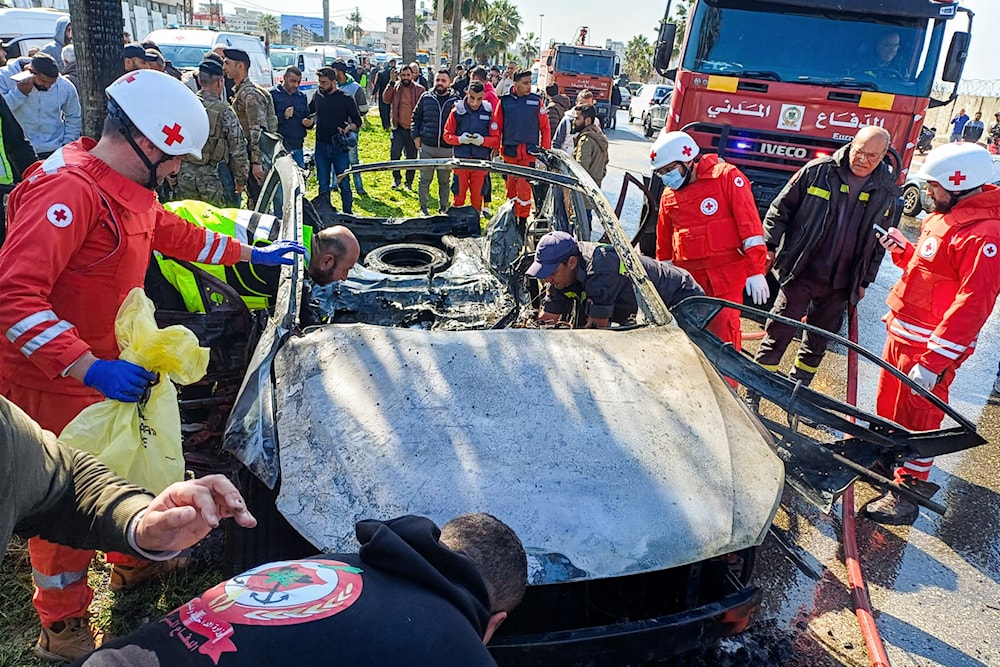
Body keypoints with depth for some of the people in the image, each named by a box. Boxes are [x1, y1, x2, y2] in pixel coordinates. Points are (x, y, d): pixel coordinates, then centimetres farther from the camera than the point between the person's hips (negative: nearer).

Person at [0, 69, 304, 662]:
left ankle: (135, 562, 47)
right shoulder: (67, 190, -26)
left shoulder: (128, 190, 7)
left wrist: (252, 253, 27)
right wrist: (88, 368, -39)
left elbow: (175, 234, 23)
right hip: (52, 378, -9)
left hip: (107, 364, 9)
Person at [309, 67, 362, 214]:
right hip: (321, 146, 4)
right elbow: (308, 112, 25)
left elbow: (357, 121, -1)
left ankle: (348, 213, 13)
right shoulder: (317, 96, 8)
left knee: (343, 183, 2)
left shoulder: (346, 99, -4)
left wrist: (349, 128, -21)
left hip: (339, 147, -4)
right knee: (323, 184, 9)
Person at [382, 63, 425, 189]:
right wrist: (391, 82, -18)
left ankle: (409, 182, 23)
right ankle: (396, 179, 17)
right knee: (394, 155, -5)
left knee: (412, 157, 8)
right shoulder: (394, 87, 2)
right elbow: (386, 99, -12)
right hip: (398, 128, 1)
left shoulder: (420, 90, -2)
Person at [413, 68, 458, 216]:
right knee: (425, 179, 6)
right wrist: (416, 136, 4)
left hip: (447, 148, -1)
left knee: (445, 181, 11)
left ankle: (443, 207, 24)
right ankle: (423, 207, 18)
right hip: (427, 147, 1)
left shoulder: (455, 100, -1)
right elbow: (416, 117, 11)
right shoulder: (426, 97, 3)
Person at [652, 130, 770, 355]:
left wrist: (756, 271, -14)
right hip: (687, 278, 5)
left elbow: (750, 224, -9)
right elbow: (663, 245, 19)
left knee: (723, 336, -7)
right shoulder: (668, 196, 10)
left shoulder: (727, 177, -4)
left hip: (726, 276, -4)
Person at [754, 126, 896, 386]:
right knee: (778, 334, -1)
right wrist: (770, 245, -4)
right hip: (800, 272, -3)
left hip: (840, 284, 4)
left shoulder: (887, 191, 4)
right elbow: (781, 209, 0)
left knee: (818, 342, 15)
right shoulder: (818, 171, -6)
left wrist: (864, 281, 14)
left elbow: (879, 244, 13)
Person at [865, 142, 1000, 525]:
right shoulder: (944, 218, 10)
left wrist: (933, 361, -28)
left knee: (916, 418, 1)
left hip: (931, 346, -9)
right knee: (888, 402, 25)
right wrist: (901, 249, 6)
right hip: (902, 333, 9)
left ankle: (907, 495, 14)